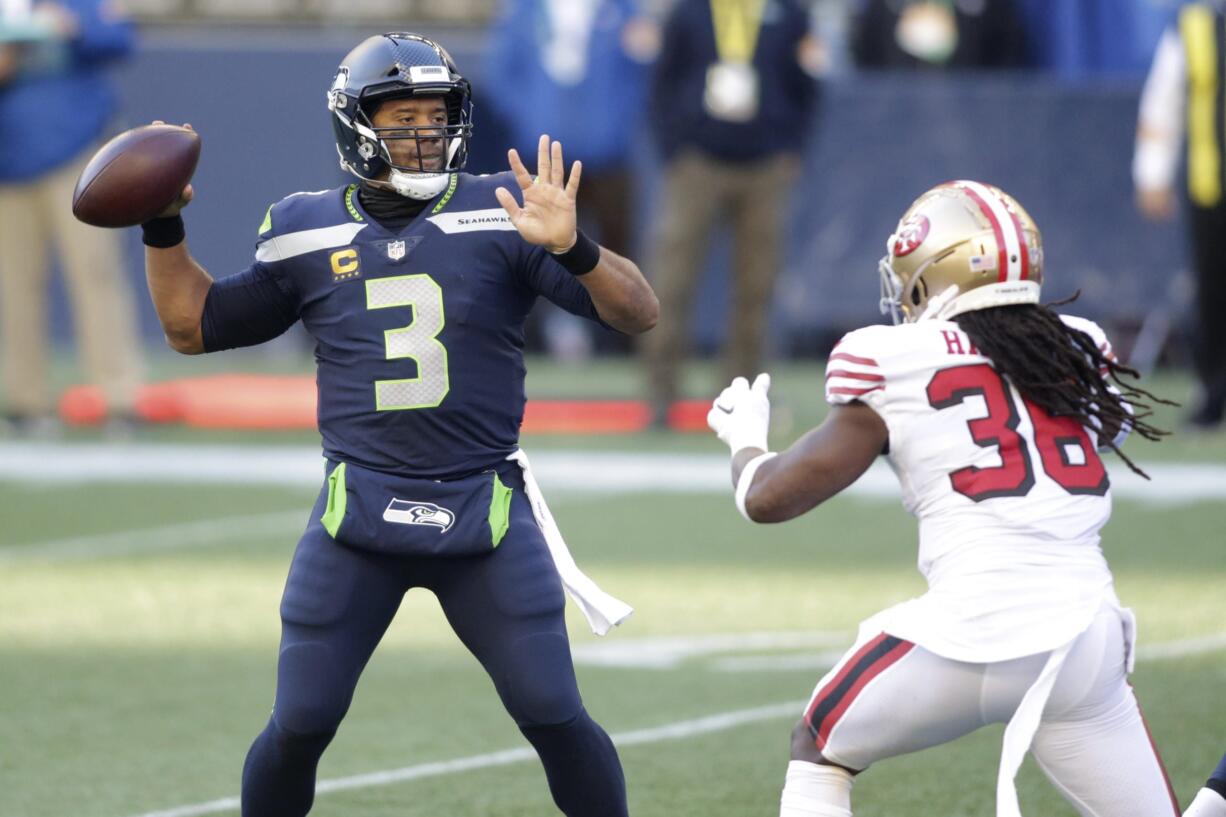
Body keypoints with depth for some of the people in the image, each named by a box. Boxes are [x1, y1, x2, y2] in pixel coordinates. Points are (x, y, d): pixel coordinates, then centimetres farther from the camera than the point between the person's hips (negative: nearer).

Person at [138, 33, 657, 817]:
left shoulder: (502, 215, -4)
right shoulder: (307, 232, 4)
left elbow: (638, 312, -10)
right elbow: (194, 327, 16)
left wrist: (571, 247, -28)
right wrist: (163, 228, 3)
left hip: (486, 511, -1)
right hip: (358, 512, 1)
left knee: (555, 717, -5)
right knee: (299, 725, 1)